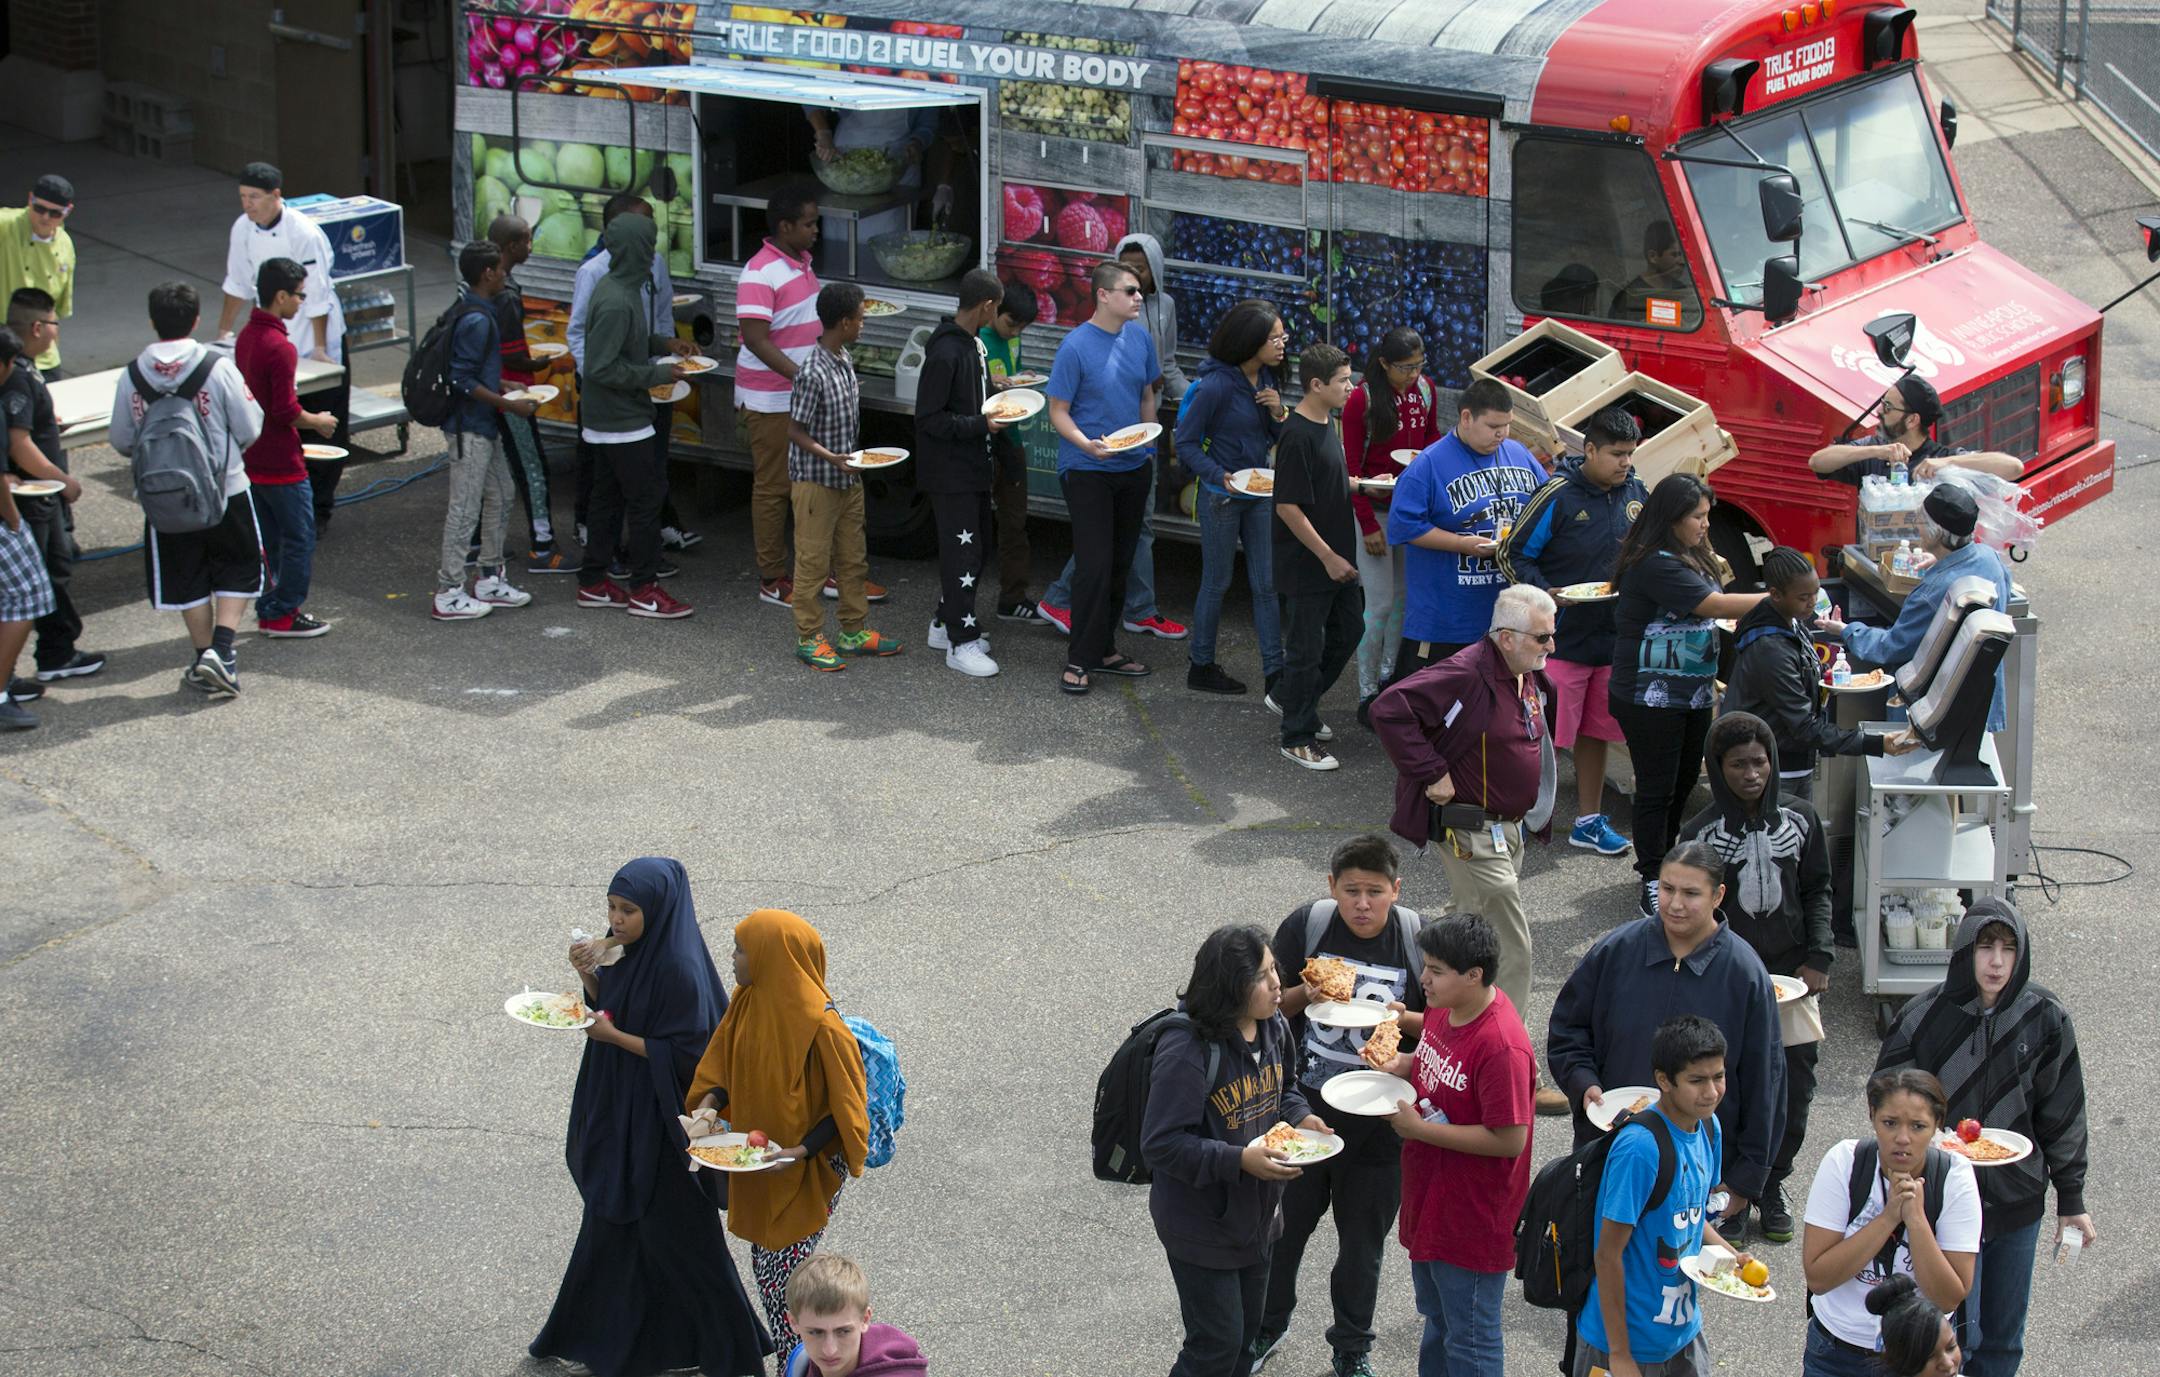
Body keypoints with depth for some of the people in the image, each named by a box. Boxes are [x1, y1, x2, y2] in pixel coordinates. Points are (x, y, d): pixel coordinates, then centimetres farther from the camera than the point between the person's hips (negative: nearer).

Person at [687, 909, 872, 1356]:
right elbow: (723, 1068, 8)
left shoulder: (820, 1026, -26)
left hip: (806, 1174, -8)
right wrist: (708, 1105, -11)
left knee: (782, 1283, -4)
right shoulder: (747, 1002, -4)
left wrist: (799, 1152, -27)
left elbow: (845, 1107, -19)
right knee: (765, 1267, 18)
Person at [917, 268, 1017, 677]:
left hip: (975, 467, 10)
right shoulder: (945, 353, -21)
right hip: (950, 471, -10)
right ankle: (961, 643, 2)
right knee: (961, 552, -5)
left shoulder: (975, 344, 9)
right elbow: (929, 418, -21)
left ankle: (947, 625, 28)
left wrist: (997, 451, 20)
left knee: (978, 547, 16)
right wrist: (982, 425, -24)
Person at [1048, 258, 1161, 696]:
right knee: (1094, 565, -9)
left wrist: (1148, 447, 12)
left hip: (1133, 468, 6)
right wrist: (1087, 444, -27)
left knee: (1119, 563, 12)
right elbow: (1058, 411, -11)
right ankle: (1080, 659, -1)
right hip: (1087, 470, -6)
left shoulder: (1139, 336, 3)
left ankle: (1103, 648, 24)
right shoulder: (1076, 346, -15)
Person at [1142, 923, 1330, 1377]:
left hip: (1256, 1215, 8)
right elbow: (1161, 1144, -27)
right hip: (1201, 1226, -8)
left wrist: (1301, 1117, -6)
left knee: (1247, 1333, 22)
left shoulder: (1273, 1025, -4)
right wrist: (1240, 1161, -34)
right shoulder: (1185, 1051, -29)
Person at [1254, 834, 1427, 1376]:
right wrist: (1304, 996, -23)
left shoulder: (1417, 940, -12)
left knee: (1362, 1239, 14)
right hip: (1302, 1107, 1)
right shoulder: (1307, 925, -11)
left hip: (1377, 1118, 0)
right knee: (1284, 1224, 17)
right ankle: (1268, 1325, 41)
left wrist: (1402, 1018, -22)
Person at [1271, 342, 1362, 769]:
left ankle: (1289, 698, 35)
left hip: (1336, 560, 9)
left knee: (1348, 630, 19)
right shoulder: (1298, 436, -22)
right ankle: (1298, 738, 13)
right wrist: (1328, 557, -20)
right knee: (1307, 648, 1)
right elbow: (1289, 506, -23)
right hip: (1306, 567, -9)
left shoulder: (1327, 423, 8)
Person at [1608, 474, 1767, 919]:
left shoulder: (1693, 559, 11)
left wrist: (1710, 680, 15)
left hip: (1691, 695, 9)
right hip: (1651, 697, -9)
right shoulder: (1654, 564, -21)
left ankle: (1662, 862, 29)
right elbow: (1714, 606, -26)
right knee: (1657, 788, -2)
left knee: (1684, 782, 15)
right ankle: (1653, 884, 5)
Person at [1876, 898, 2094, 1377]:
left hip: (2018, 1197, 3)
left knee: (2004, 1338, 13)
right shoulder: (1925, 1017, -12)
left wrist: (2071, 1200, 5)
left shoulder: (2046, 1018, -5)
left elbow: (2063, 1116, 3)